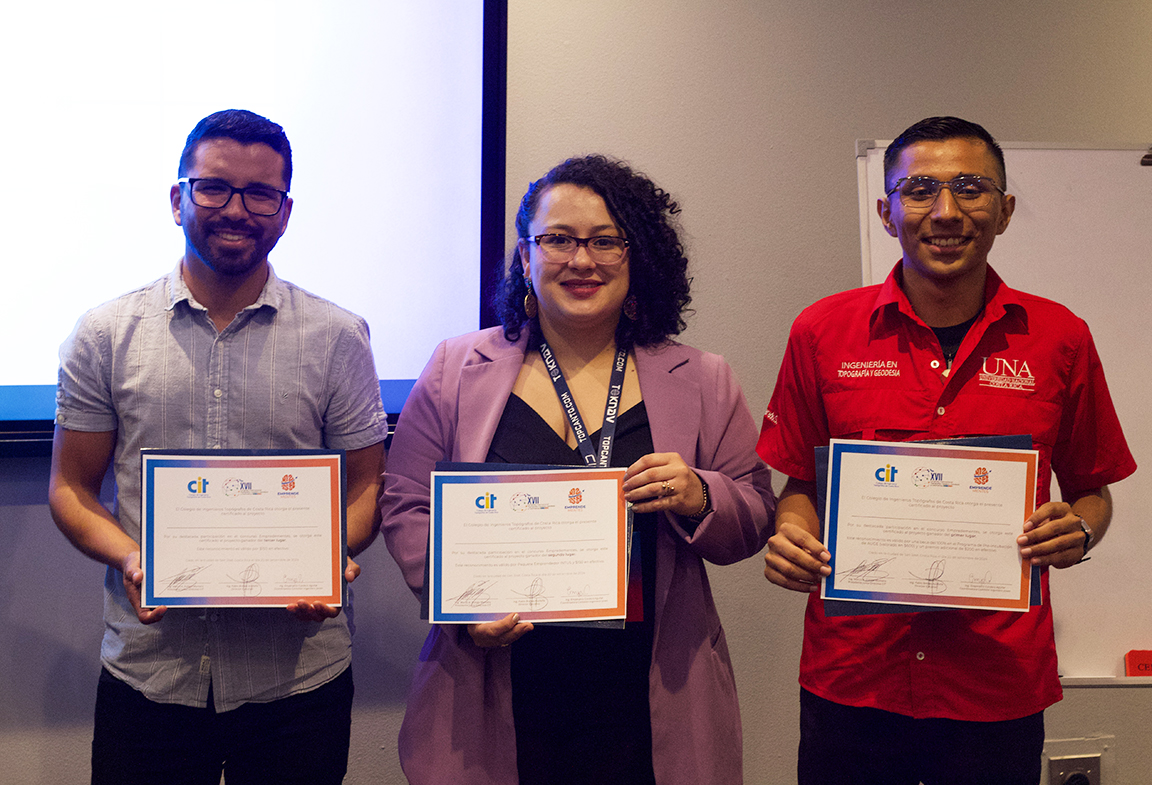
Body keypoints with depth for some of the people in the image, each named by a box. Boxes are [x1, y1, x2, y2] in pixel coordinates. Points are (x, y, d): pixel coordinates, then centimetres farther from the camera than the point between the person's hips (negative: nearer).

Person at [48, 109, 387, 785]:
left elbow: (366, 487, 5)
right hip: (147, 673, 1)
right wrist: (129, 558, -13)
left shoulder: (338, 338, 1)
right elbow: (71, 488, 6)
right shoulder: (106, 335, 3)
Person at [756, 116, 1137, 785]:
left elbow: (1091, 490, 10)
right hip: (849, 677, 0)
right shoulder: (822, 332, 0)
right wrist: (794, 537, -12)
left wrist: (1078, 531, -11)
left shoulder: (1059, 339, 0)